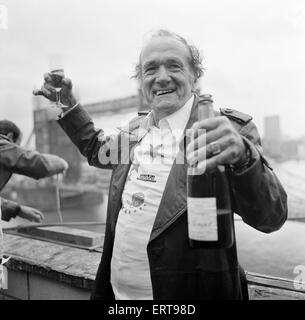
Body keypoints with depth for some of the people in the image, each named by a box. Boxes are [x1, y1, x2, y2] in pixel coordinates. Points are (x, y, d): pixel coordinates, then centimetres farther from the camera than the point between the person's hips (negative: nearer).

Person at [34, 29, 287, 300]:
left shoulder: (230, 127, -13)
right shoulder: (135, 129, 4)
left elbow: (272, 217, -20)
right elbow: (97, 149, 24)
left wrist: (243, 155, -37)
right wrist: (68, 104, 14)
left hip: (191, 291, -5)